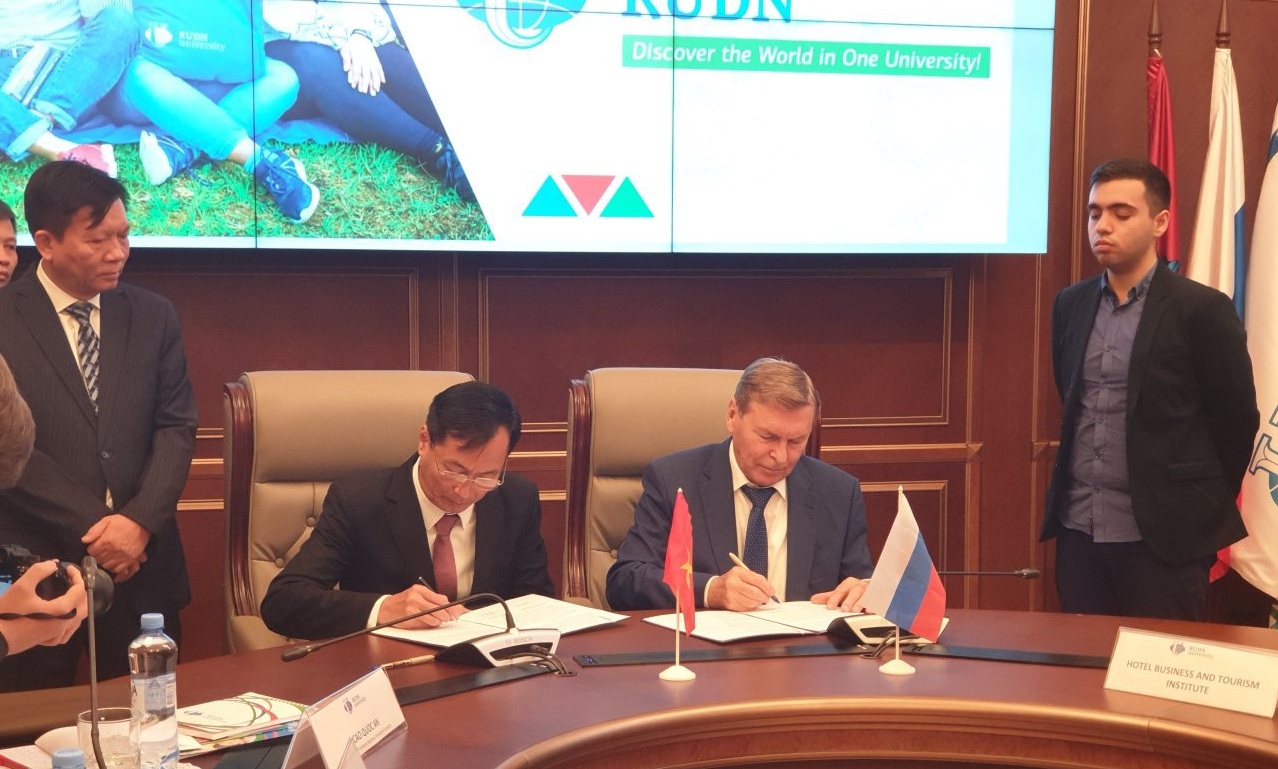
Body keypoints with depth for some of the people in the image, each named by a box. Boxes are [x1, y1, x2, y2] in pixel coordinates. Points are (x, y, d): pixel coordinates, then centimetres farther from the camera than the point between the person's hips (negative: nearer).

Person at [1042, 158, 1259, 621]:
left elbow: (1237, 418, -3)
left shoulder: (1202, 309, -8)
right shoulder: (1070, 305, 8)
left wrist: (1205, 507, 5)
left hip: (1163, 535, -5)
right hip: (1078, 530, 5)